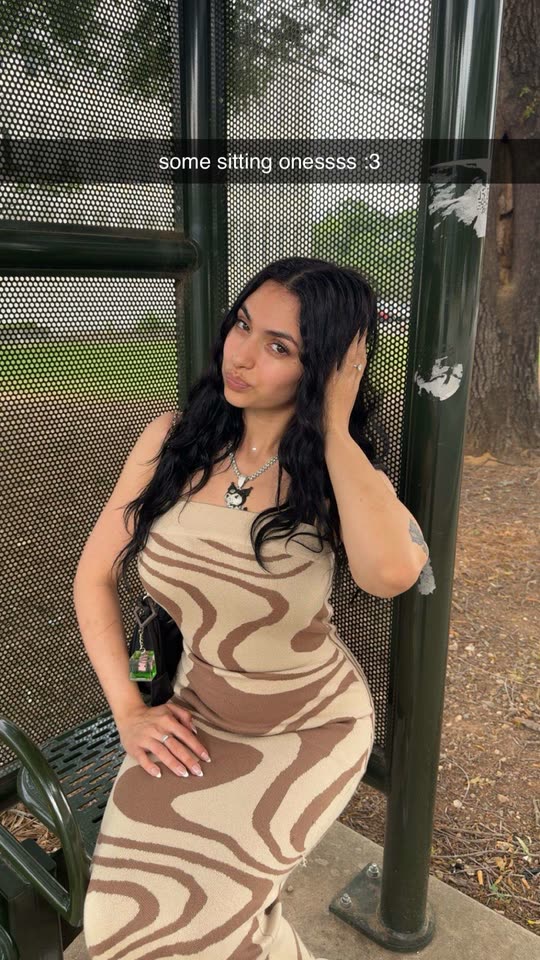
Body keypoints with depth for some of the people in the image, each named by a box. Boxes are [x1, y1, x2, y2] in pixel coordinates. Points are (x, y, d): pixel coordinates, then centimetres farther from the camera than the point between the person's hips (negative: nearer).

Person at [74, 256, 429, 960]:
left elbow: (390, 571, -37)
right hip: (195, 719, 3)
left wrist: (335, 426, -26)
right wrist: (128, 711, -7)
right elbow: (94, 577, 0)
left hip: (310, 728, -2)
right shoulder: (173, 440, -9)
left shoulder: (345, 473, -13)